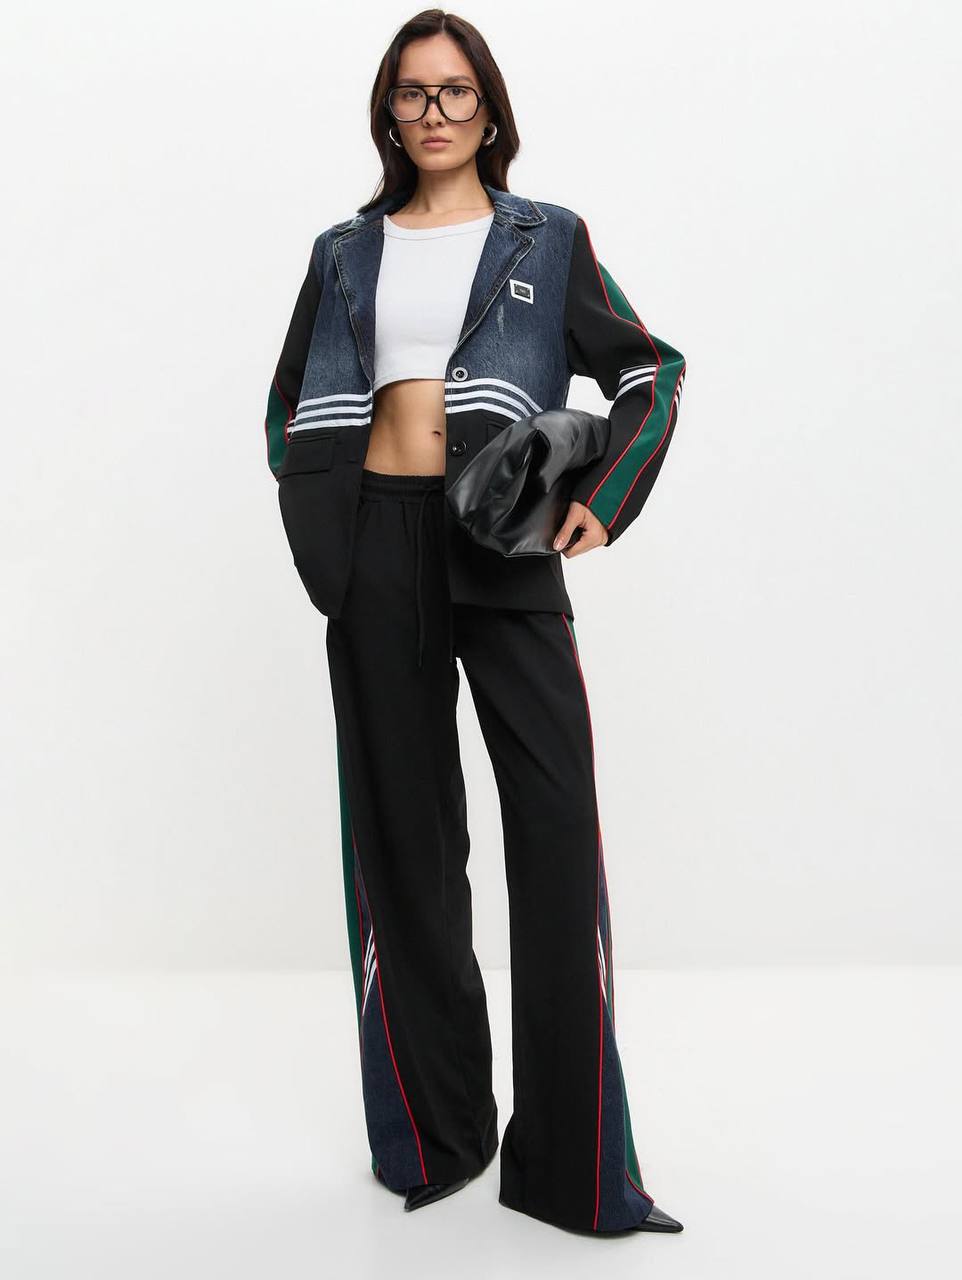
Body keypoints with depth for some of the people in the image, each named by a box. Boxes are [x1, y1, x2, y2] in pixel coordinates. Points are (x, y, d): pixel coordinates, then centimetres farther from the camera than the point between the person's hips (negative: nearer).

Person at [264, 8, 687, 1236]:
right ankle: (434, 1133, 19)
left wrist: (604, 501, -9)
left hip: (504, 547, -2)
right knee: (403, 825, 5)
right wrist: (315, 528, 3)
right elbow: (294, 408, 18)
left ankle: (570, 1158, 1)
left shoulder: (547, 240, 10)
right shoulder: (346, 251, 16)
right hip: (377, 550, 2)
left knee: (557, 824, -9)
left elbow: (651, 372, 6)